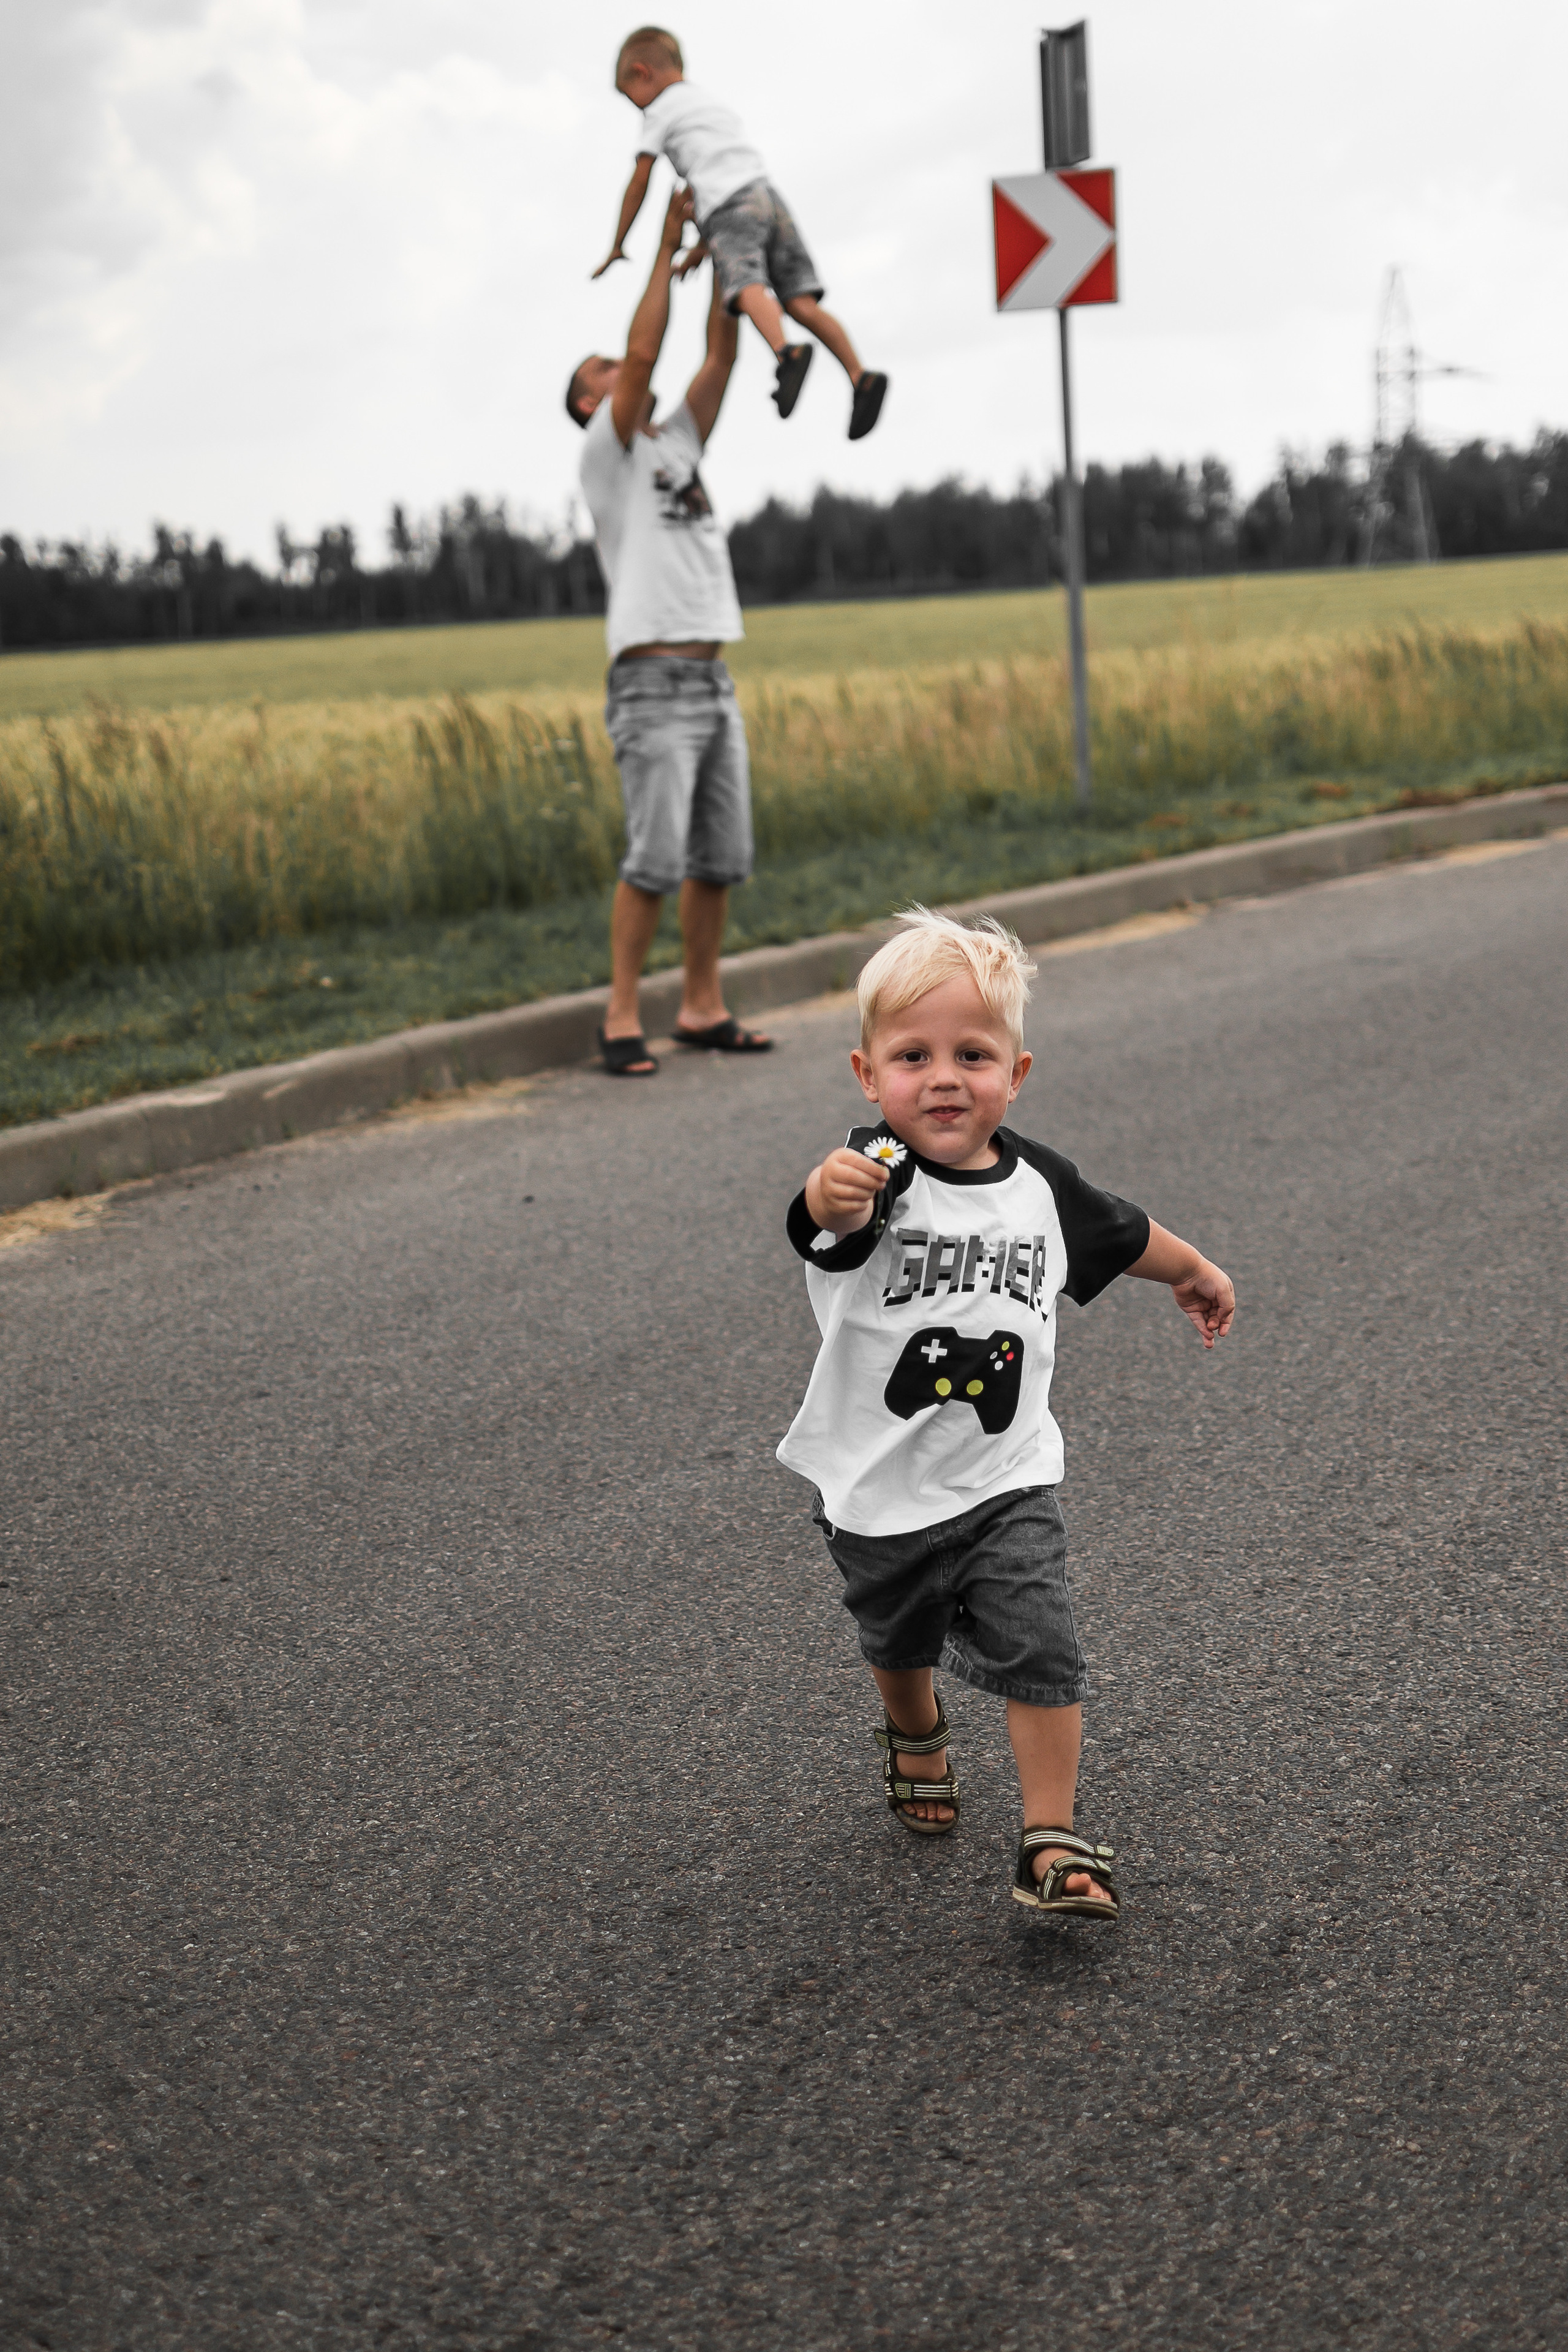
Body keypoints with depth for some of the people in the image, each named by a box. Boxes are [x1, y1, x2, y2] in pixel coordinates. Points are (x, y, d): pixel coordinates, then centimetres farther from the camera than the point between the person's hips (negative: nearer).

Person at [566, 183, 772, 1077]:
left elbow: (721, 356, 13)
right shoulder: (607, 452, 1)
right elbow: (646, 351, -10)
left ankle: (703, 1010, 16)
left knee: (724, 857, 8)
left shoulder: (680, 441, 21)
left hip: (714, 684, 8)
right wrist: (667, 247, -5)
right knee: (657, 858, -12)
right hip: (653, 686, -8)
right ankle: (623, 1019, -5)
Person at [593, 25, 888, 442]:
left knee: (748, 287, -28)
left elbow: (638, 184, 15)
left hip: (731, 206, -7)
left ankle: (786, 352, -57)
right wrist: (701, 247, 45)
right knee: (800, 301, -4)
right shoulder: (714, 105, 38)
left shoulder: (661, 110, 15)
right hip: (769, 193, 7)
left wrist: (618, 246, 25)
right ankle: (861, 377, -21)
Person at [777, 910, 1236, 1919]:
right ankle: (917, 1737, 53)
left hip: (1005, 1482, 1)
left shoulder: (1039, 1183, -7)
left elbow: (1121, 1234, 16)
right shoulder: (878, 1175, -21)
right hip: (878, 1487, -1)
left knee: (1038, 1650, -11)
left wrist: (1196, 1271, 33)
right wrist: (832, 1196, -72)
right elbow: (827, 1220, -47)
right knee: (901, 1642, 22)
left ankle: (1052, 1844, 2)